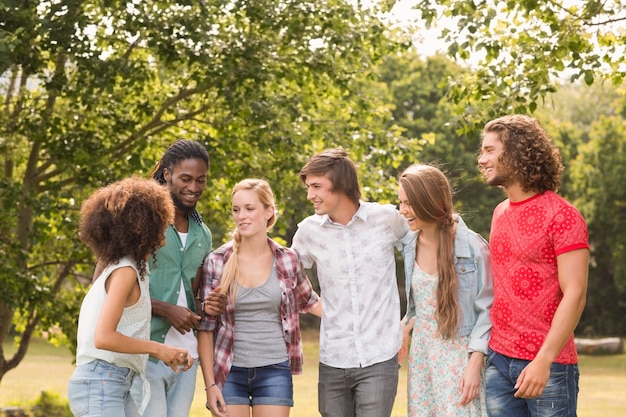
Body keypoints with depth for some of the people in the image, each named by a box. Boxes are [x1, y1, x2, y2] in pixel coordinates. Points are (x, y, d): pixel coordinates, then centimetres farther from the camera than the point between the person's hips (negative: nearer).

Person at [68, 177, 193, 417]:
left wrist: (164, 354, 11)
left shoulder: (121, 269, 16)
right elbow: (104, 337, -22)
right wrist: (157, 348, -13)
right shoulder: (125, 272, -12)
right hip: (101, 384, -10)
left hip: (106, 384, 10)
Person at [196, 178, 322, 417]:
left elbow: (310, 302, 19)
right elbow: (205, 327, 0)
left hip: (274, 371, 1)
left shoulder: (286, 260, 1)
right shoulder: (216, 263, -3)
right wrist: (210, 384, -4)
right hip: (230, 372, -1)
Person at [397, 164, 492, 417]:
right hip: (421, 355, 6)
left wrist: (475, 362, -14)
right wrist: (405, 328, 7)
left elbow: (487, 309, -9)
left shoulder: (473, 247, -11)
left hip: (460, 356, -5)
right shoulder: (410, 245, 5)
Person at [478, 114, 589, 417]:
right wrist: (483, 348, 8)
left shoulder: (561, 216, -9)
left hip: (548, 365, -6)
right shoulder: (500, 213, 11)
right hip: (498, 361, 6)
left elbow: (575, 295, -14)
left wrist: (544, 360, -21)